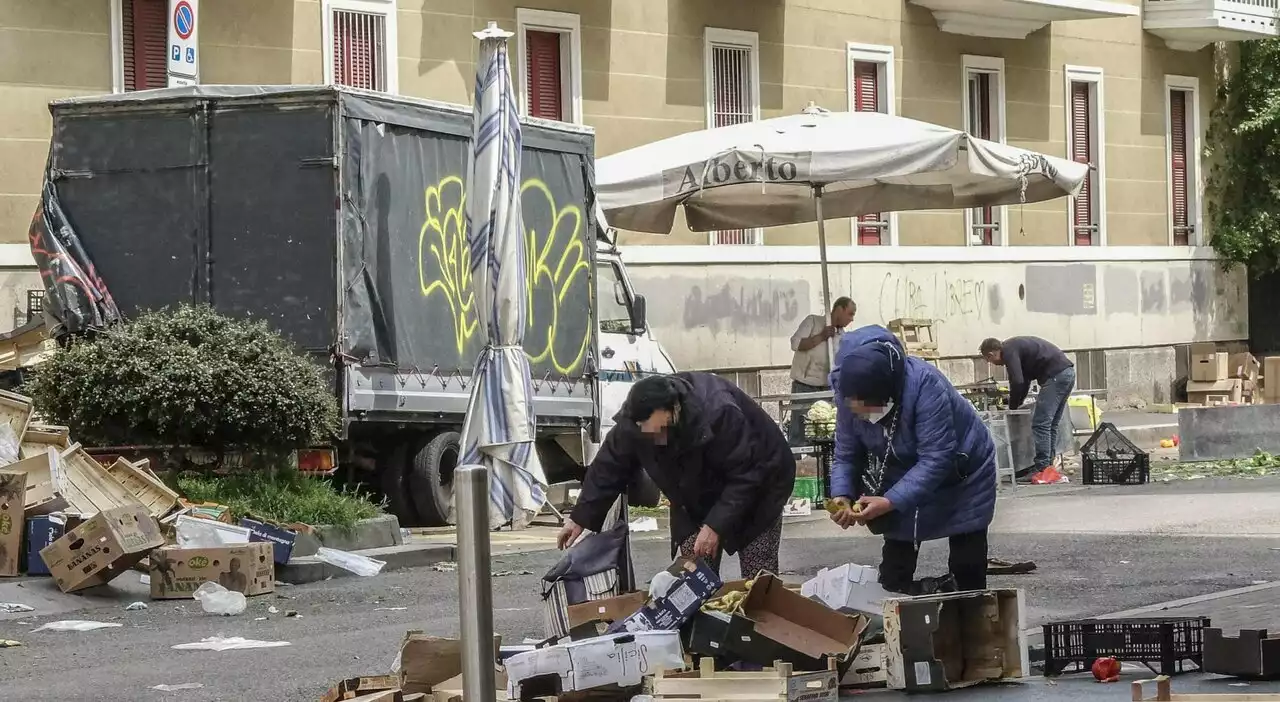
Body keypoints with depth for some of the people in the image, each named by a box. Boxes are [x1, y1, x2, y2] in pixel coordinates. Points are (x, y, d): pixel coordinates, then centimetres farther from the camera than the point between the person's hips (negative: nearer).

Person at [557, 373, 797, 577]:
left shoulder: (718, 413, -41)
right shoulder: (632, 423, -25)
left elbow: (745, 477, -33)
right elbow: (610, 468, -7)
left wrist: (716, 525, -36)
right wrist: (581, 517, -4)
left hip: (756, 488, -5)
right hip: (697, 498, 5)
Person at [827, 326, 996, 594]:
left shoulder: (924, 385, -39)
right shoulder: (849, 394, -22)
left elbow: (935, 459, -38)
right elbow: (846, 454, -10)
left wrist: (890, 502, -44)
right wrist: (842, 496, -29)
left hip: (960, 478, -4)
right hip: (903, 480, 4)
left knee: (968, 571, 4)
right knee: (895, 573, 2)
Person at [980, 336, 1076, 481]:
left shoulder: (1008, 351, -6)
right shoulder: (1015, 345, 25)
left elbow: (1017, 382, -13)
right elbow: (1024, 381, 29)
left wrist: (1012, 408, 0)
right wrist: (1016, 404, 25)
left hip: (1056, 375, -10)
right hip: (1068, 372, 10)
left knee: (1040, 424, -7)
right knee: (1051, 425, 14)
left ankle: (1041, 468, -9)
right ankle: (1048, 466, 15)